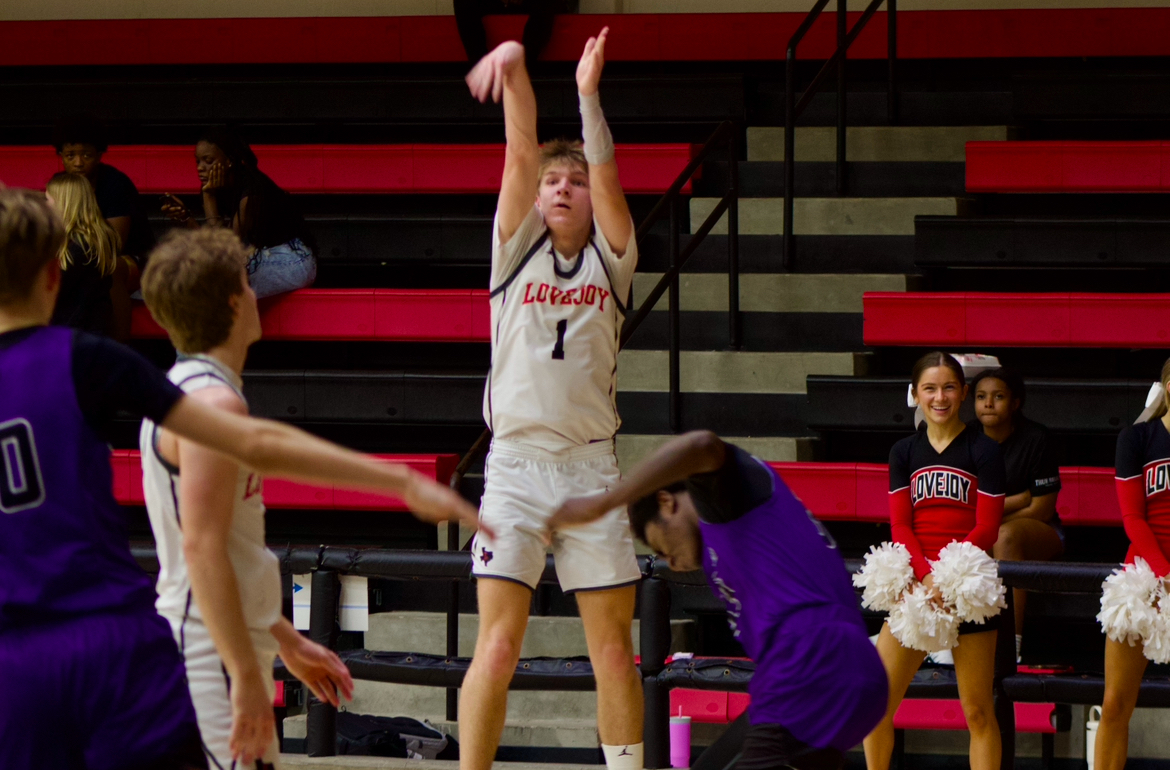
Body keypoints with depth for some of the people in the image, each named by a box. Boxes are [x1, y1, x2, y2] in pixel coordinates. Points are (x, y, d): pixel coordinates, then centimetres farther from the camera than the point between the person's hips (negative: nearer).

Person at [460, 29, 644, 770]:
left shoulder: (610, 259, 9)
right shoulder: (518, 249, 8)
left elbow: (608, 179, -8)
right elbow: (522, 156, -6)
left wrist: (589, 95, -18)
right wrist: (514, 71, -19)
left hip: (592, 468, 1)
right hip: (516, 464, -1)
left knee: (615, 652, 3)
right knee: (498, 646, -10)